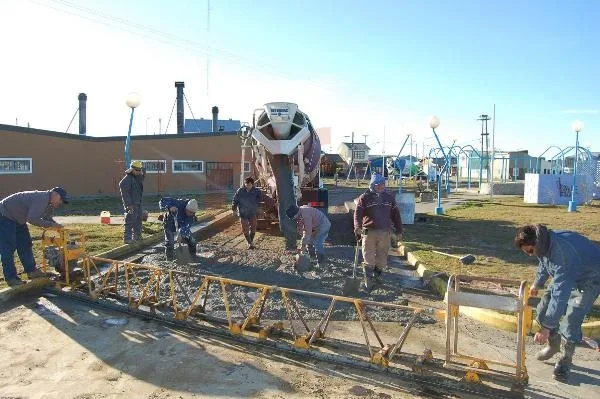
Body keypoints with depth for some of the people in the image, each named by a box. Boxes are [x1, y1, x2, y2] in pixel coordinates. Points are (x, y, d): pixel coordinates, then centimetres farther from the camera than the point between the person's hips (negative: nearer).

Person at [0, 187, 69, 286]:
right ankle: (11, 278, -5)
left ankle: (31, 271, 16)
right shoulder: (41, 198, -29)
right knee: (8, 248, -8)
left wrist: (57, 226, -7)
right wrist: (51, 224, -28)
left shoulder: (49, 203, 2)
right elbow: (32, 219, -36)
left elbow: (47, 219, 12)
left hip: (18, 218, 11)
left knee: (25, 244, 10)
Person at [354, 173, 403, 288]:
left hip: (385, 232, 3)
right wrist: (357, 227, -26)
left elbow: (395, 215, 14)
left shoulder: (389, 198, 10)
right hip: (369, 232, -3)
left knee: (382, 257, 9)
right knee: (369, 258, -1)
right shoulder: (364, 198, -1)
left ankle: (378, 277, 25)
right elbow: (358, 214, -8)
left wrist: (398, 231, 11)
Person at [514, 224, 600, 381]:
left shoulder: (563, 252, -43)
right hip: (566, 276, 8)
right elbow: (544, 265, 9)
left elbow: (560, 294, -43)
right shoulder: (544, 244, -16)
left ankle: (565, 361, 6)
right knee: (543, 308, 3)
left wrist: (546, 328, -39)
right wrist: (536, 285, 27)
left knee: (570, 321, -16)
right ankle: (553, 344, 25)